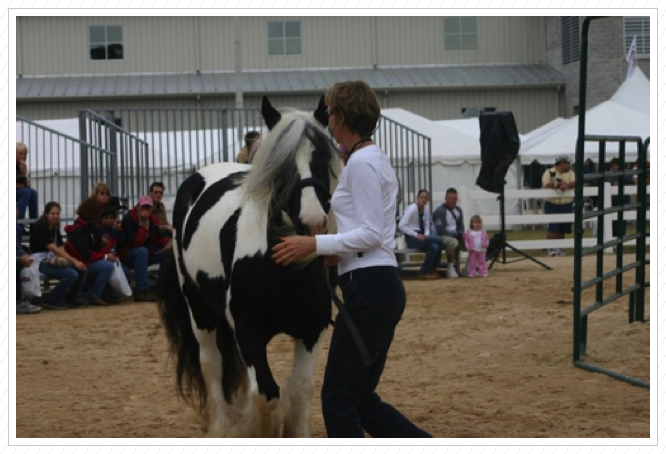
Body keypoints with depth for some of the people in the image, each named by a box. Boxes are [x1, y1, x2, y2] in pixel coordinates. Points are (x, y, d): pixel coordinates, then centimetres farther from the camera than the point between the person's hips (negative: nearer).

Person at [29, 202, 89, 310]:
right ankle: (51, 300, -12)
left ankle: (72, 298, 8)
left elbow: (61, 249, 4)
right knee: (72, 274, -26)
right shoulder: (39, 228, -12)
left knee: (82, 270, -7)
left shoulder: (55, 229, 14)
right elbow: (54, 249, -20)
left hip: (53, 260, 8)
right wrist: (74, 261, -24)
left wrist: (75, 261, -15)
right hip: (40, 261, -8)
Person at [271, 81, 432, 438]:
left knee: (338, 399, -3)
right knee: (362, 400, 14)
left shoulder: (361, 162, -13)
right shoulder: (373, 158, 18)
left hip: (369, 289, -10)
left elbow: (371, 234, -18)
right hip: (378, 287, 10)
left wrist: (314, 244, -20)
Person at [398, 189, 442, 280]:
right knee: (438, 239, -24)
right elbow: (401, 226, -21)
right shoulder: (412, 209, -13)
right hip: (411, 238, -7)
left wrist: (426, 235, -10)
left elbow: (427, 226, 13)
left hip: (420, 236, 7)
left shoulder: (426, 209, 9)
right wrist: (416, 235, -24)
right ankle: (432, 269, -12)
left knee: (434, 247, -26)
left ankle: (424, 272, -12)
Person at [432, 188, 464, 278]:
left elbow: (461, 226, 18)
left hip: (456, 235, 7)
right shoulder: (440, 211, -13)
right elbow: (440, 230, -19)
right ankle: (450, 268, -22)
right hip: (442, 237, -7)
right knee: (453, 242, -37)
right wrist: (456, 235, -20)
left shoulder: (458, 210, 12)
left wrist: (461, 234, -5)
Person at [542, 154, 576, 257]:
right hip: (552, 205, -4)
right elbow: (547, 186, -17)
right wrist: (559, 185, -23)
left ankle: (559, 248, 19)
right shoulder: (549, 172, -3)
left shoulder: (570, 173, 7)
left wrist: (567, 185, -30)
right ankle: (551, 248, -8)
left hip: (567, 205, 4)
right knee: (553, 228, -11)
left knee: (562, 229, 8)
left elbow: (575, 183, -10)